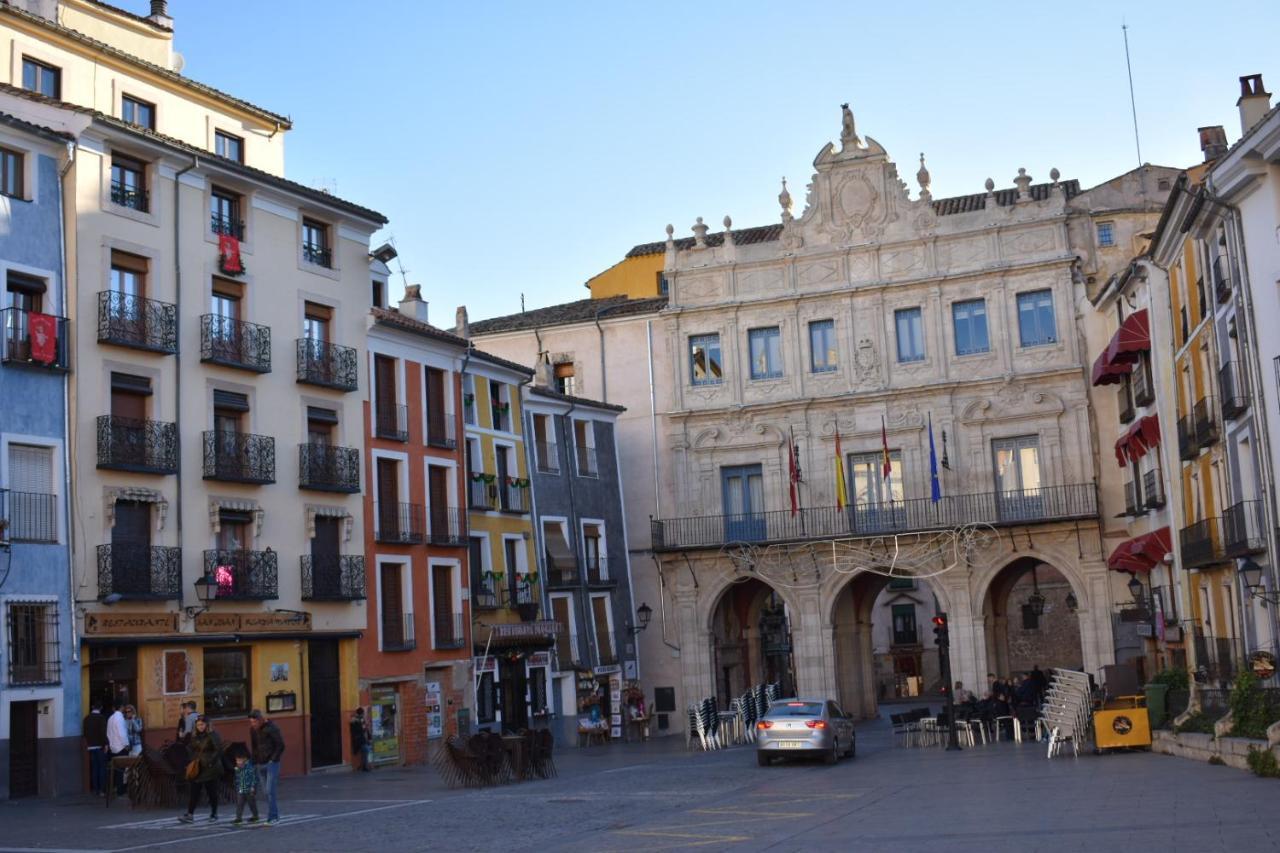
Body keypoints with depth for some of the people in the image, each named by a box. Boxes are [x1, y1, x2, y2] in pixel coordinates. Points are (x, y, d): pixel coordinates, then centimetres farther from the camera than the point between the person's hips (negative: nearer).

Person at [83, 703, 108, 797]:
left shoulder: (87, 718, 6)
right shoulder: (101, 718, -10)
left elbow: (84, 731, 12)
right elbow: (103, 732, -16)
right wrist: (105, 744, -14)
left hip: (91, 746, 5)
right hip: (100, 745, -5)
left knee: (94, 768, 9)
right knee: (102, 767, -1)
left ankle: (95, 790, 8)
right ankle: (101, 789, -5)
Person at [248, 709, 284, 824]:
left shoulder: (271, 728, -11)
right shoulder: (253, 729, 8)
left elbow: (281, 745, -10)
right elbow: (254, 747, 17)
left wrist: (273, 760, -12)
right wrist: (255, 761, 8)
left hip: (271, 763, -6)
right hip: (261, 764, 6)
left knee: (270, 791, -11)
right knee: (267, 792, 6)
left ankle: (272, 817, -9)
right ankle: (275, 815, 14)